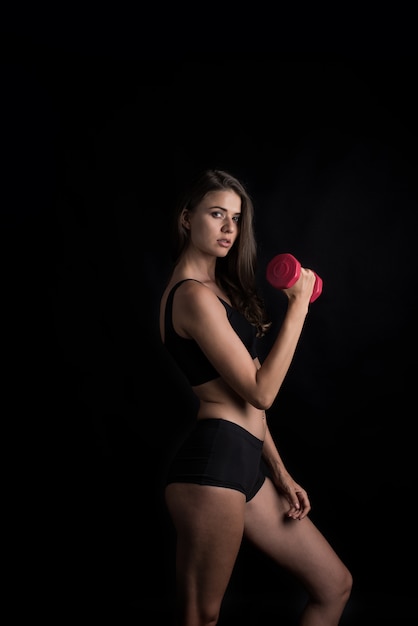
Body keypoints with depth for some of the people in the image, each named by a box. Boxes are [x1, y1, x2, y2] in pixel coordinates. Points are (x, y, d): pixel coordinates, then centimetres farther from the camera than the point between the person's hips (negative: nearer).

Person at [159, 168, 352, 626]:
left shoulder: (218, 288, 18)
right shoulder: (195, 295, -13)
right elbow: (260, 392, -16)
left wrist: (279, 471, 15)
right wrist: (298, 305, -10)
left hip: (245, 465, 10)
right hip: (214, 462, -10)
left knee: (335, 585, 15)